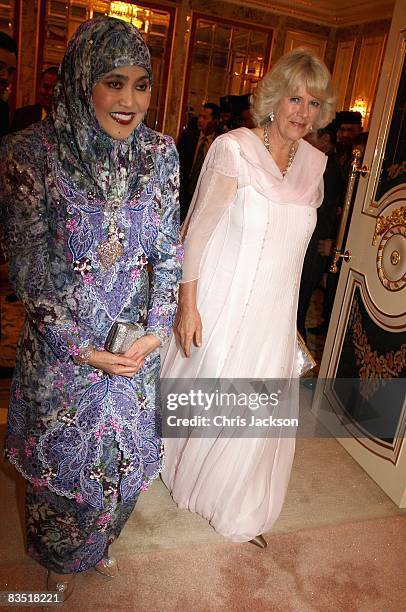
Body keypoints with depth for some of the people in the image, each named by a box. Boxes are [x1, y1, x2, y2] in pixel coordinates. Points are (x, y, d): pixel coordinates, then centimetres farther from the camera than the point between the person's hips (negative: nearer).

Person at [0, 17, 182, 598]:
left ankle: (99, 541, 56)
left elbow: (168, 251, 0)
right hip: (60, 349, -2)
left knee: (124, 456, 21)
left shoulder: (160, 153, -5)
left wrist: (155, 332, -8)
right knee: (62, 459, 19)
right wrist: (86, 351, -14)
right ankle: (60, 557, 53)